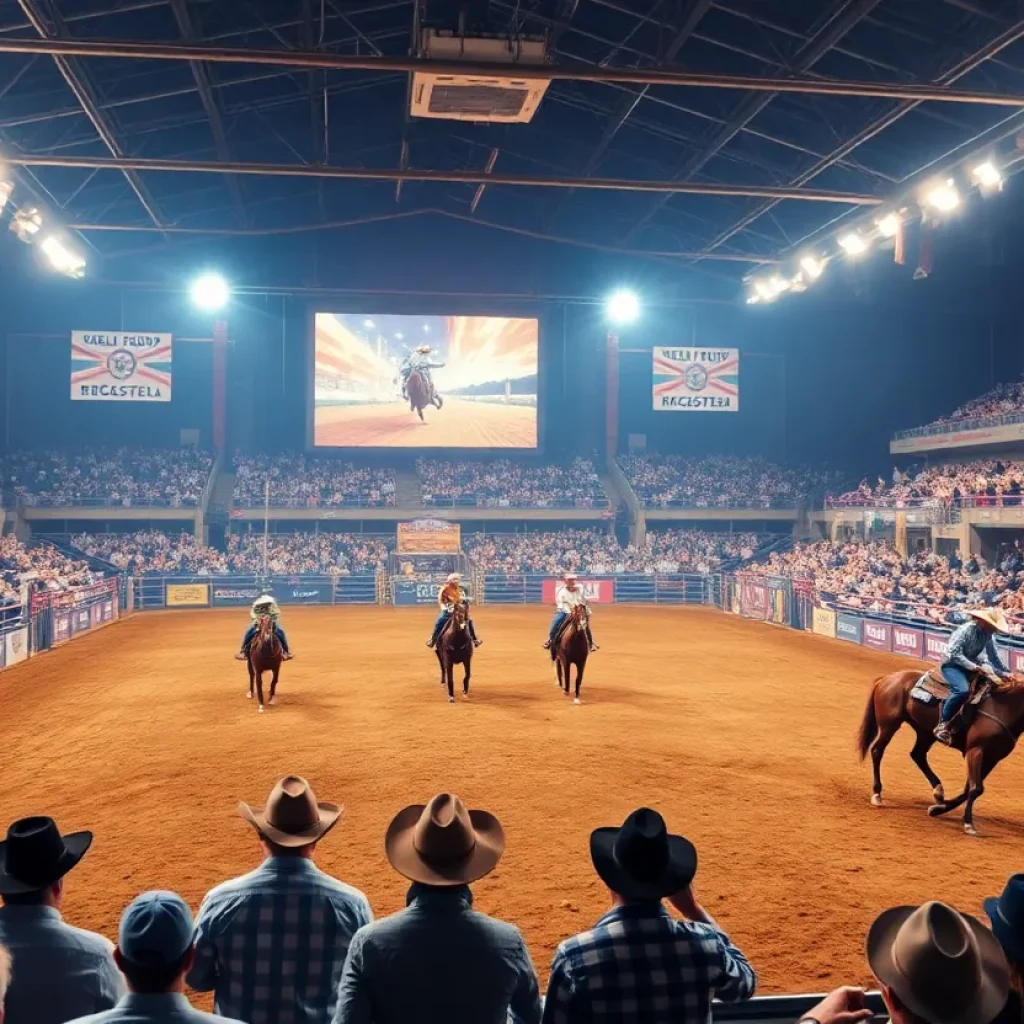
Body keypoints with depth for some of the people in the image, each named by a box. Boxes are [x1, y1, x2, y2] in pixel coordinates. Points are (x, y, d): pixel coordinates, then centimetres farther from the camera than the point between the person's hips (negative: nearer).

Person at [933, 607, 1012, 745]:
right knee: (962, 690, -33)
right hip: (952, 665, -8)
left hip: (972, 665, 8)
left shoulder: (989, 635, 0)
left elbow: (994, 657, 12)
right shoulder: (966, 630, -22)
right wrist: (976, 667, -33)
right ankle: (942, 725, -26)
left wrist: (1004, 673, -2)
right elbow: (954, 654, -28)